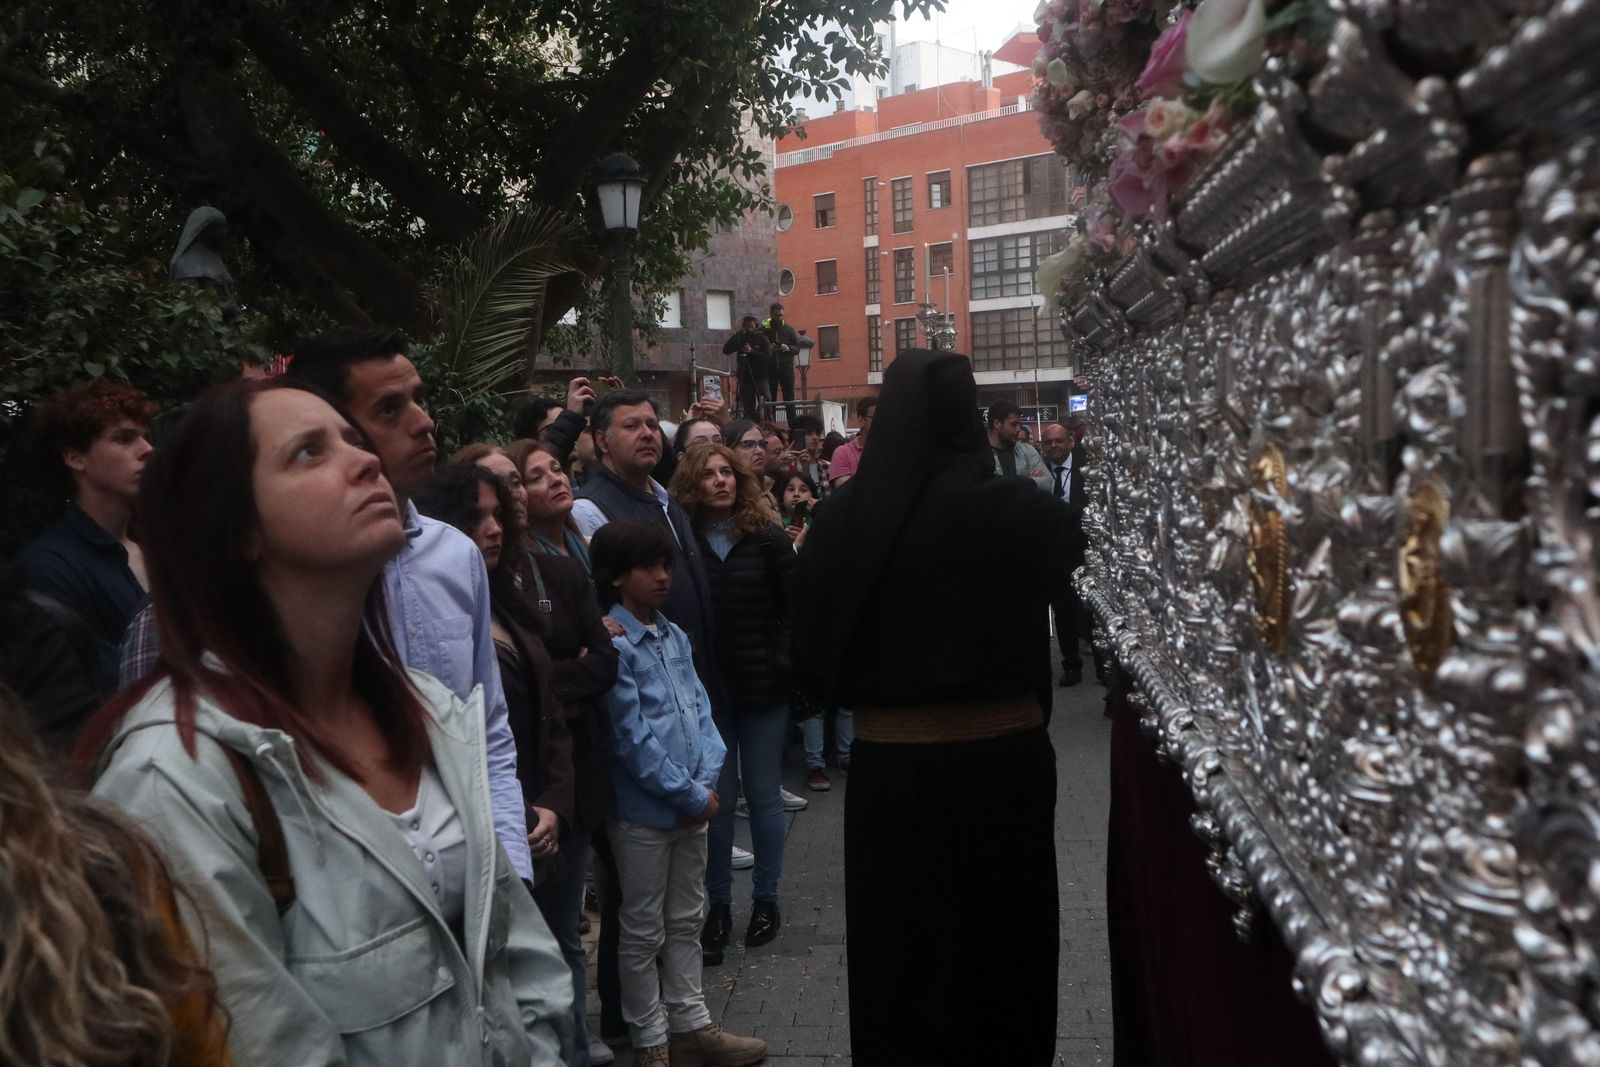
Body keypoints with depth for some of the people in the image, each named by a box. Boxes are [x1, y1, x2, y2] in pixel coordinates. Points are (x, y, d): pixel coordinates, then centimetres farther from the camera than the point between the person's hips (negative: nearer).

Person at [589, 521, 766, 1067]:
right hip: (643, 812, -7)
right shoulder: (613, 645, -16)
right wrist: (692, 796, -13)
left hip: (693, 805, 7)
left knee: (686, 921, 18)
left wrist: (707, 783, -7)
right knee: (644, 933, 9)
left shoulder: (675, 636, 7)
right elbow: (632, 740, -18)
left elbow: (701, 710, 7)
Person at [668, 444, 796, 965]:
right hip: (704, 690, 1)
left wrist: (783, 664, -8)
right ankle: (718, 904, 22)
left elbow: (797, 607, 0)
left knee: (763, 794, 10)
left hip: (763, 688, 0)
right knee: (716, 797, 8)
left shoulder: (767, 539, -2)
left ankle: (765, 898, 26)